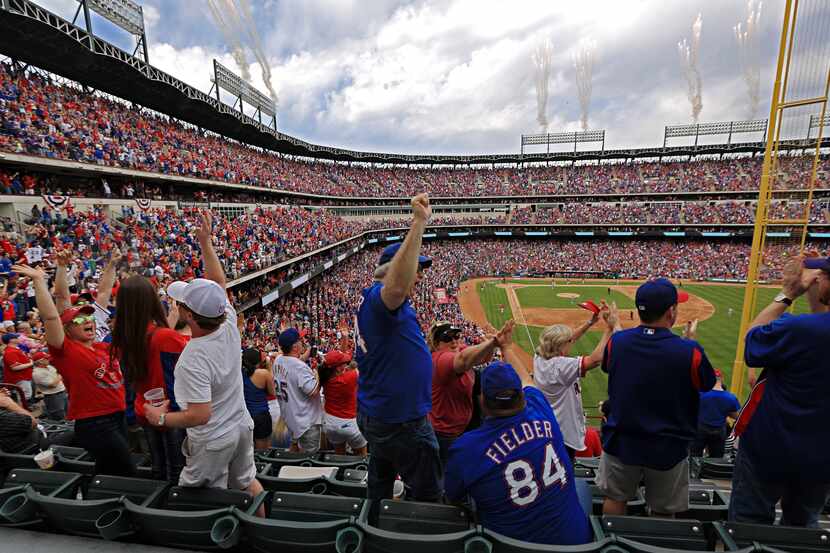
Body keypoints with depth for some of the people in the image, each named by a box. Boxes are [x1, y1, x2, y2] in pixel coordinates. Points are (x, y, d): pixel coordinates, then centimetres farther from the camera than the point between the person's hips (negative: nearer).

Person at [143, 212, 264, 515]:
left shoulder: (193, 360, -32)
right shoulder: (229, 324, -15)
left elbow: (200, 415, -28)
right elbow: (219, 282, -1)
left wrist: (161, 418, -11)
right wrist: (205, 242, 0)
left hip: (213, 442, -7)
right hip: (242, 427, 7)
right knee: (247, 482, 25)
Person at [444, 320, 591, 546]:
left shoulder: (465, 448, -22)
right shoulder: (541, 412, -14)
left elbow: (453, 498, -3)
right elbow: (525, 379, 8)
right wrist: (507, 346, 23)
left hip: (514, 542, -2)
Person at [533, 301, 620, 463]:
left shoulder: (540, 358, -4)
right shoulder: (560, 366, -28)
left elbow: (565, 341, 7)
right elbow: (596, 359, -34)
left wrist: (590, 322, 3)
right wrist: (610, 327, -27)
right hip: (564, 436, -8)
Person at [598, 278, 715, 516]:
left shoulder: (616, 341, -14)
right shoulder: (689, 351, -22)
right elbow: (707, 383, -1)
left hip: (621, 442, 2)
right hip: (667, 449, -1)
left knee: (615, 500, 21)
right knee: (663, 513, 20)